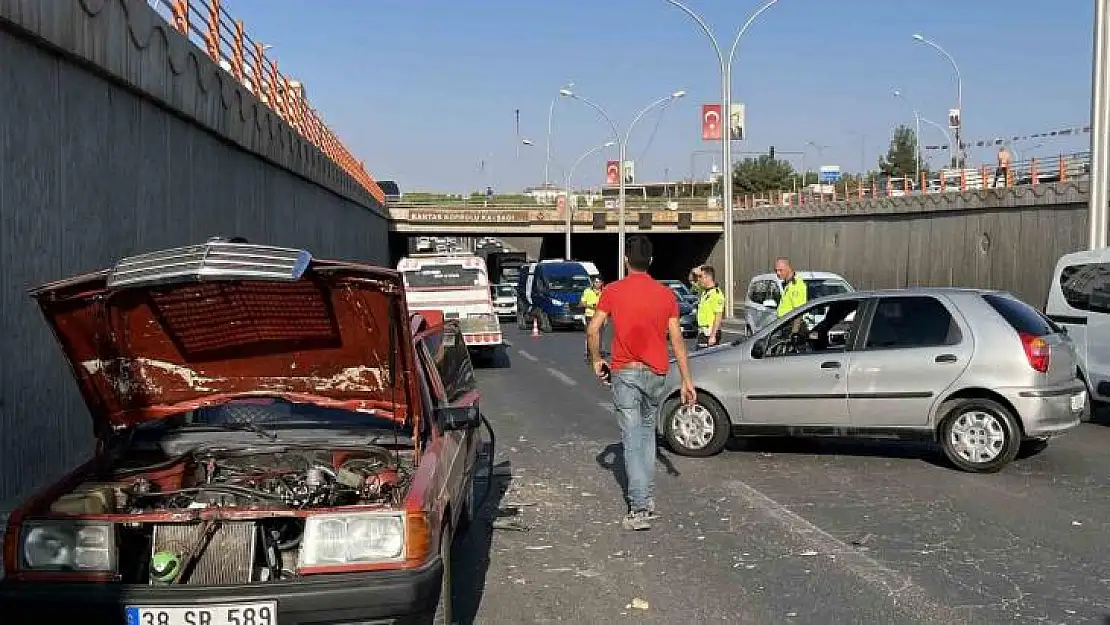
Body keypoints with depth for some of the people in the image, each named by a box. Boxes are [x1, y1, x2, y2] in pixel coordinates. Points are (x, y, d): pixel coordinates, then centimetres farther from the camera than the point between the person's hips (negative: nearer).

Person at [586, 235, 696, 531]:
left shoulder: (613, 291, -4)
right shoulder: (665, 294, 2)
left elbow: (593, 329, -9)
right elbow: (676, 339, -1)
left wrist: (597, 360, 7)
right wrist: (687, 380, 1)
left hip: (625, 373, -3)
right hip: (656, 374, 3)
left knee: (633, 439, -3)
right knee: (647, 429, 21)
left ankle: (639, 509, -9)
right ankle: (647, 498, 24)